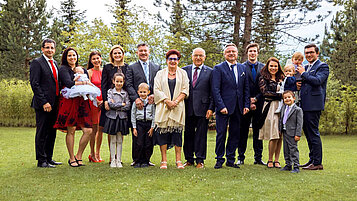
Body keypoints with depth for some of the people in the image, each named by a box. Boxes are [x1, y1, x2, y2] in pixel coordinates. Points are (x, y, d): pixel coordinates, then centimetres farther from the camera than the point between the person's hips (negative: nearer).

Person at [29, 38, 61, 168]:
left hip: (54, 104, 8)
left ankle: (49, 158, 21)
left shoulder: (55, 63, 18)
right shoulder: (37, 63, -5)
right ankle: (41, 161, 4)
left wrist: (58, 101, 11)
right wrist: (44, 102, -18)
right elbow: (34, 84, -12)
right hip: (43, 105, -7)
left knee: (52, 133, 12)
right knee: (42, 133, -2)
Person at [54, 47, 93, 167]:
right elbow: (68, 83, -13)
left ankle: (78, 156, 10)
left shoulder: (83, 70, 21)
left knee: (88, 130, -5)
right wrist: (83, 83, -7)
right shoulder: (63, 69, 4)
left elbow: (88, 87, 14)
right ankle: (72, 158, 9)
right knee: (71, 130, -5)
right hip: (69, 102, -5)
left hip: (82, 102, 5)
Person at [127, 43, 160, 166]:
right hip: (137, 103, -2)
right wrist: (136, 98, -15)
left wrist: (154, 95, -11)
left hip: (152, 103, 2)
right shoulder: (132, 68, 9)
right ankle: (136, 159, 7)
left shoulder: (156, 67, 15)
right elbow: (129, 85, -1)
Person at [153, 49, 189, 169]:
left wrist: (176, 101, -11)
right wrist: (167, 101, -11)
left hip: (178, 108, 0)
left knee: (177, 132, -3)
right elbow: (157, 90, 2)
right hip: (163, 108, 0)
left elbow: (185, 90, 3)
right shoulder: (160, 74, 11)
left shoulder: (182, 73, 11)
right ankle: (164, 160, 1)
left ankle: (178, 160, 1)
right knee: (163, 132, -4)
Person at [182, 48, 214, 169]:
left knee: (201, 134, 2)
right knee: (188, 134, 7)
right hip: (188, 108, 2)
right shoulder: (184, 70, 10)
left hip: (202, 108, -2)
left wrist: (211, 108, -6)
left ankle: (200, 160, 10)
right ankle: (189, 159, 18)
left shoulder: (210, 72, 4)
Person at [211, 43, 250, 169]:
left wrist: (246, 105, 4)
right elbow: (215, 89, -7)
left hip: (238, 107, 4)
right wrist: (221, 106, -15)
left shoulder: (242, 68, 13)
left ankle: (230, 160, 17)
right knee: (221, 134, 0)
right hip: (223, 107, -4)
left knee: (235, 134, 8)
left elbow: (246, 89, 13)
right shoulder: (218, 68, -2)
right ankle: (219, 160, 12)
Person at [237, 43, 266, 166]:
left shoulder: (263, 67, 9)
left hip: (259, 104, 2)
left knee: (258, 130, 6)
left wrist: (256, 99, -8)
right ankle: (241, 157, 9)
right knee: (243, 131, 2)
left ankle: (258, 158, 13)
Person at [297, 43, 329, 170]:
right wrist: (299, 85, 7)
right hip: (305, 105, 9)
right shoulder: (306, 67, 21)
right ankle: (312, 160, 21)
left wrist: (303, 73, -10)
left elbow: (317, 80, -20)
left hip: (313, 105, -9)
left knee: (313, 133, -8)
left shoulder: (322, 66, -4)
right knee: (308, 133, 12)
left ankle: (317, 162, -3)